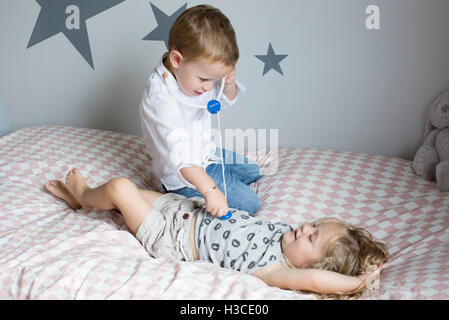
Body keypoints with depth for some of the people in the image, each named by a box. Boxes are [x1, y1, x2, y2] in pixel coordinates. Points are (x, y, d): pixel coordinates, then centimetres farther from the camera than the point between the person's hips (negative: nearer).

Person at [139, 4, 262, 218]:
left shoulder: (192, 75, -7)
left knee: (256, 171, 21)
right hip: (183, 175, -9)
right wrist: (210, 189, -52)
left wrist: (229, 84, -14)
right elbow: (178, 154, -43)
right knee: (248, 203, -12)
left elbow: (225, 101, 10)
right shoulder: (160, 98, -34)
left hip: (207, 153, 9)